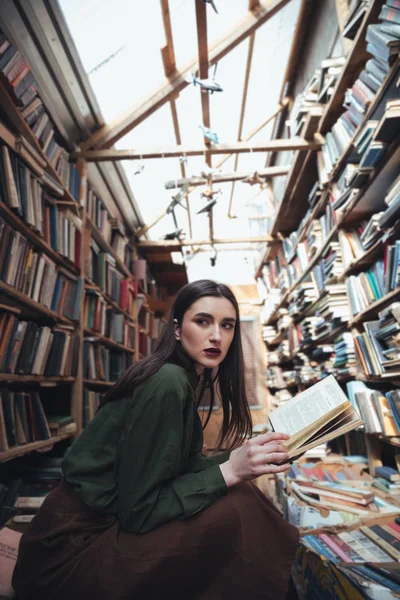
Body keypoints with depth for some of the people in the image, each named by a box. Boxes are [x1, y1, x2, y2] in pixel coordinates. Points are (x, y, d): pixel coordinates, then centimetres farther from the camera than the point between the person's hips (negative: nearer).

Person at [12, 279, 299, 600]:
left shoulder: (185, 380, 2)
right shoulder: (167, 382, -26)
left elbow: (183, 466, 6)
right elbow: (138, 510, -22)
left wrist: (240, 458, -5)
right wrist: (229, 471, -27)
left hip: (117, 520, 8)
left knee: (237, 492, 1)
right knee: (235, 511, -21)